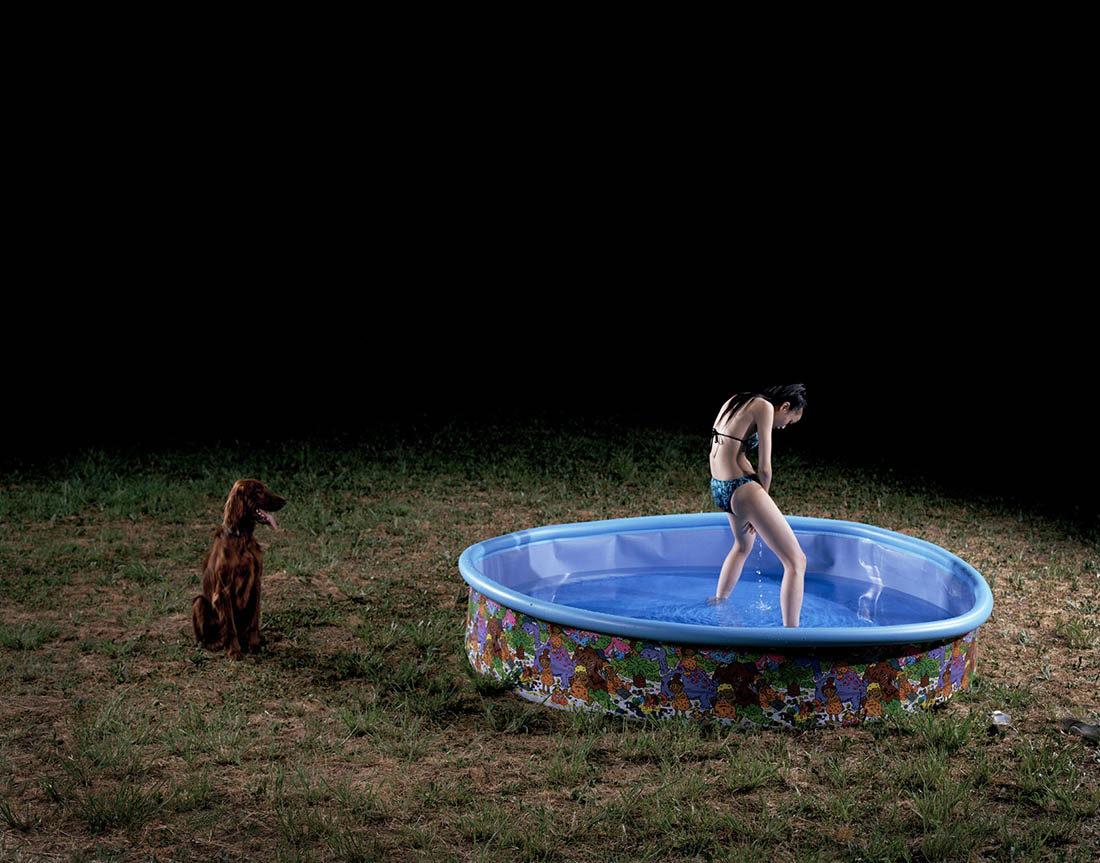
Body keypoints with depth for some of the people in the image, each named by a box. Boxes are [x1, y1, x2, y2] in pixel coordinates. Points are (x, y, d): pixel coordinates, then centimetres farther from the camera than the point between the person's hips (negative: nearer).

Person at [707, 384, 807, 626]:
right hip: (742, 489, -9)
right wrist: (761, 503, 3)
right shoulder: (764, 407, -10)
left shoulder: (734, 402, 14)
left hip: (718, 488, 9)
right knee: (796, 562, -9)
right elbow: (764, 469, -13)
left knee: (743, 545, 38)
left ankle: (717, 602, 50)